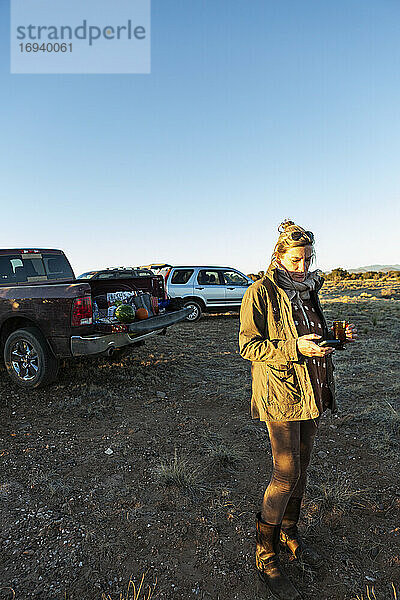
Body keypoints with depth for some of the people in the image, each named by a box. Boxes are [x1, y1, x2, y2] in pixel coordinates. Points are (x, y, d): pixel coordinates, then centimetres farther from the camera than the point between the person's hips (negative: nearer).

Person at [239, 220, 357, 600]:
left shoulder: (306, 290, 9)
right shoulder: (261, 292, -13)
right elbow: (248, 345, -15)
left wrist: (339, 336, -2)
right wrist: (295, 348, -26)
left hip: (312, 391, 8)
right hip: (280, 394, -7)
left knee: (301, 465, 18)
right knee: (287, 474, -3)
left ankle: (288, 533, 40)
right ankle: (265, 557, 18)